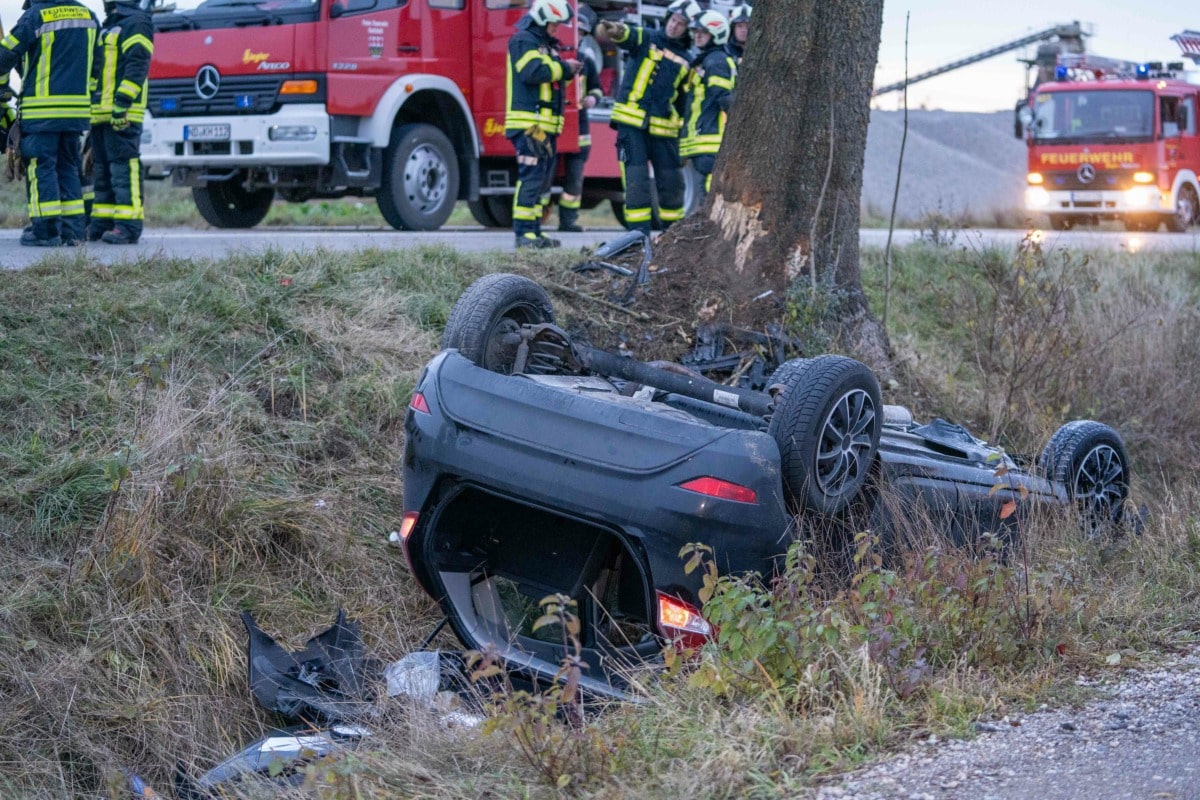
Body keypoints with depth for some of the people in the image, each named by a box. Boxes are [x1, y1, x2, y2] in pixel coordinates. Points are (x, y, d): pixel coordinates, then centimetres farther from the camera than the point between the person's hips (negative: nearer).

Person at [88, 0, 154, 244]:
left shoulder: (137, 21, -6)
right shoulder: (109, 24, 24)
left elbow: (137, 65, -16)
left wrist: (122, 101, -23)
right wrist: (92, 105, 23)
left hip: (123, 114, -10)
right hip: (102, 113, 10)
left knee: (123, 167, -13)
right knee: (102, 170, 11)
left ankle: (129, 225, -13)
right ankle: (102, 224, 16)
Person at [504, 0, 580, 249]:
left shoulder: (547, 44, 23)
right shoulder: (523, 40, -8)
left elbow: (551, 74, 24)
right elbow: (534, 71, -22)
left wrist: (567, 70, 4)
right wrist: (564, 67, -12)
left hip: (546, 125, 10)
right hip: (529, 123, -10)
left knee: (542, 179, 10)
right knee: (531, 177, -14)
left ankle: (534, 231, 14)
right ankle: (523, 233, -14)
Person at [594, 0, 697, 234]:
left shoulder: (686, 61, 13)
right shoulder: (647, 39, 3)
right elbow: (628, 35, -21)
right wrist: (615, 30, -44)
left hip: (663, 129, 4)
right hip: (632, 123, -4)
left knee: (671, 182, 8)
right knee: (636, 179, -8)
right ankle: (639, 232, -4)